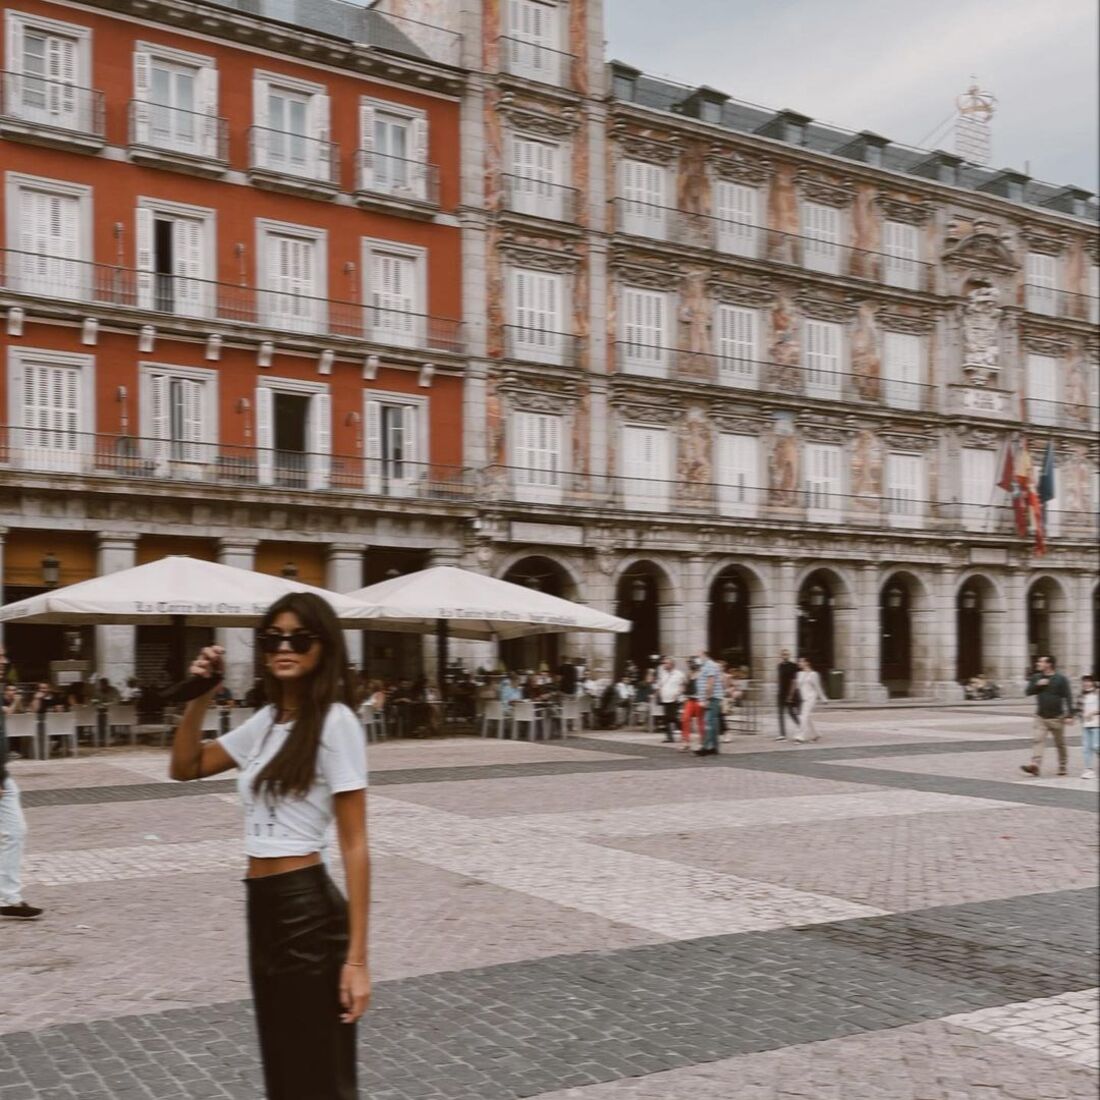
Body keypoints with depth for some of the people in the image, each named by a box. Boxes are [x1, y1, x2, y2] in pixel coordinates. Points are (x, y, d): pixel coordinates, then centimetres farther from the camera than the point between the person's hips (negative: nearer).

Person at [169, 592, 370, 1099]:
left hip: (307, 910, -8)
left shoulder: (335, 722, -14)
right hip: (262, 909, 8)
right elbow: (185, 767, 20)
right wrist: (199, 697, 3)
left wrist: (356, 957, -18)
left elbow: (354, 846, -15)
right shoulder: (266, 720, 9)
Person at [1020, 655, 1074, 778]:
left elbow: (1068, 698, -9)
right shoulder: (1036, 677, 6)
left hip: (1057, 717, -3)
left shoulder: (1061, 679, -7)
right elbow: (1029, 691, 5)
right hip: (1041, 717, 3)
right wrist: (1037, 685, -13)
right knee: (1038, 740, -12)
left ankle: (1062, 767, 24)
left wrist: (1070, 715, -15)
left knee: (1060, 743, 10)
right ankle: (1034, 765, -22)